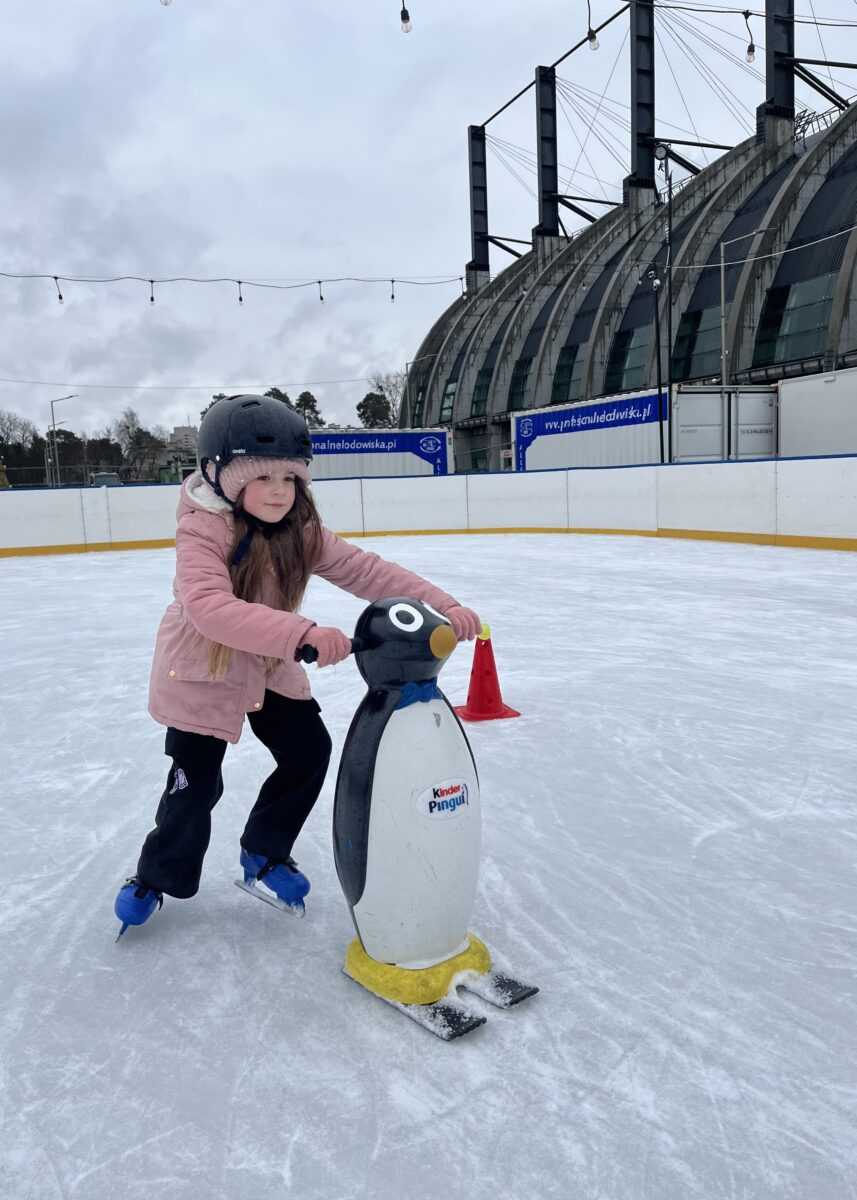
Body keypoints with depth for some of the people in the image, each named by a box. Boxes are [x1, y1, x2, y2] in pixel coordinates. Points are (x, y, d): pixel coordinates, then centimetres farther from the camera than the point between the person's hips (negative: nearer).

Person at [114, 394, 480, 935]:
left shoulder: (301, 531, -11)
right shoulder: (202, 532, -29)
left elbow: (365, 570, -18)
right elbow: (209, 607, -45)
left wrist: (439, 604, -32)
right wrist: (302, 634, -57)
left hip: (270, 665, 6)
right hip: (201, 668, -5)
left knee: (309, 751, 3)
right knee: (196, 781, 1)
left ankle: (264, 856, 26)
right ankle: (159, 875, 30)